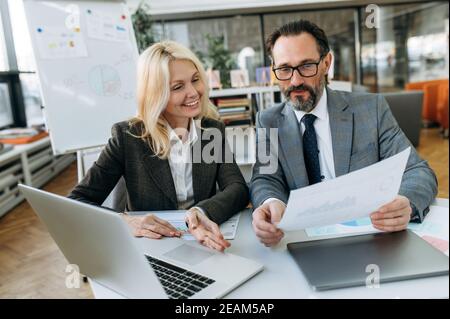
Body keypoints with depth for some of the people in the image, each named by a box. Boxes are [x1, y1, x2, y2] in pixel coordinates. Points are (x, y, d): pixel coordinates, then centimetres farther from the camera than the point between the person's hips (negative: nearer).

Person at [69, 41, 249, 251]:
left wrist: (202, 213, -31)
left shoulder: (214, 129, 0)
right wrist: (124, 222, -28)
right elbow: (77, 201, -9)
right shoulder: (128, 136, -7)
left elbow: (238, 189, -10)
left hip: (202, 245, 1)